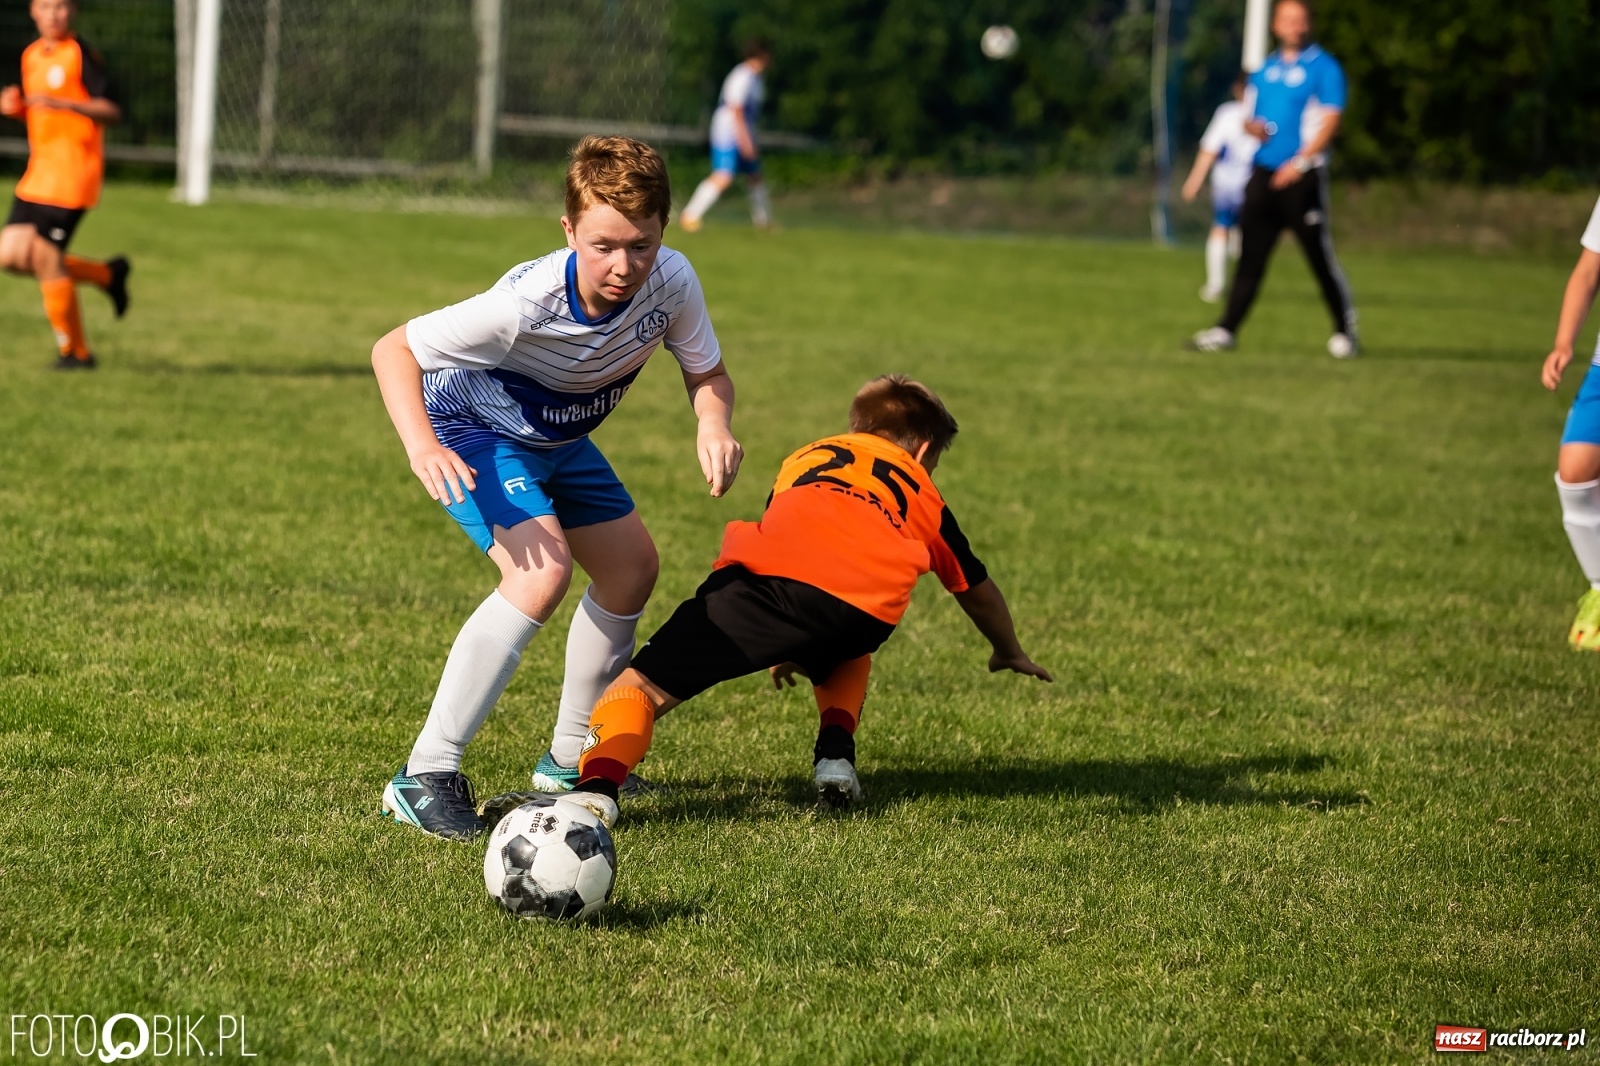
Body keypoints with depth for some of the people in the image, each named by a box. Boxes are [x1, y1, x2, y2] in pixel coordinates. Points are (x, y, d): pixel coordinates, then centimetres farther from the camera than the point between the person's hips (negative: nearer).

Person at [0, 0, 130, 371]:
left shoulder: (81, 54, -10)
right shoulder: (31, 55, 14)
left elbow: (112, 111, -15)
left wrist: (62, 103, -27)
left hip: (72, 174, -8)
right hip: (37, 174, 8)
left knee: (45, 259, -8)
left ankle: (75, 352, 8)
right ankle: (107, 274, 19)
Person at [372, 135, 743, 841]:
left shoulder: (671, 282, -24)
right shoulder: (526, 305, -38)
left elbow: (707, 373, -7)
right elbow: (394, 349, -31)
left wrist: (714, 425, -30)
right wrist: (421, 445, -47)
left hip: (554, 436, 7)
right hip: (472, 427, -7)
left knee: (632, 569, 14)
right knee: (543, 570, -27)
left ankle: (569, 761, 32)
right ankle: (425, 776, -24)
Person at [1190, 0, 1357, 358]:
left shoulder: (1324, 68, -1)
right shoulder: (1265, 71, 17)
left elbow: (1330, 122, -9)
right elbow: (1249, 117, 23)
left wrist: (1300, 162, -20)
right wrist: (1253, 127, -2)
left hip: (1303, 176, -5)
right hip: (1264, 174, 5)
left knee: (1320, 256, -5)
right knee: (1250, 257, 4)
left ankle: (1345, 332, 4)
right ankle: (1226, 329, 4)